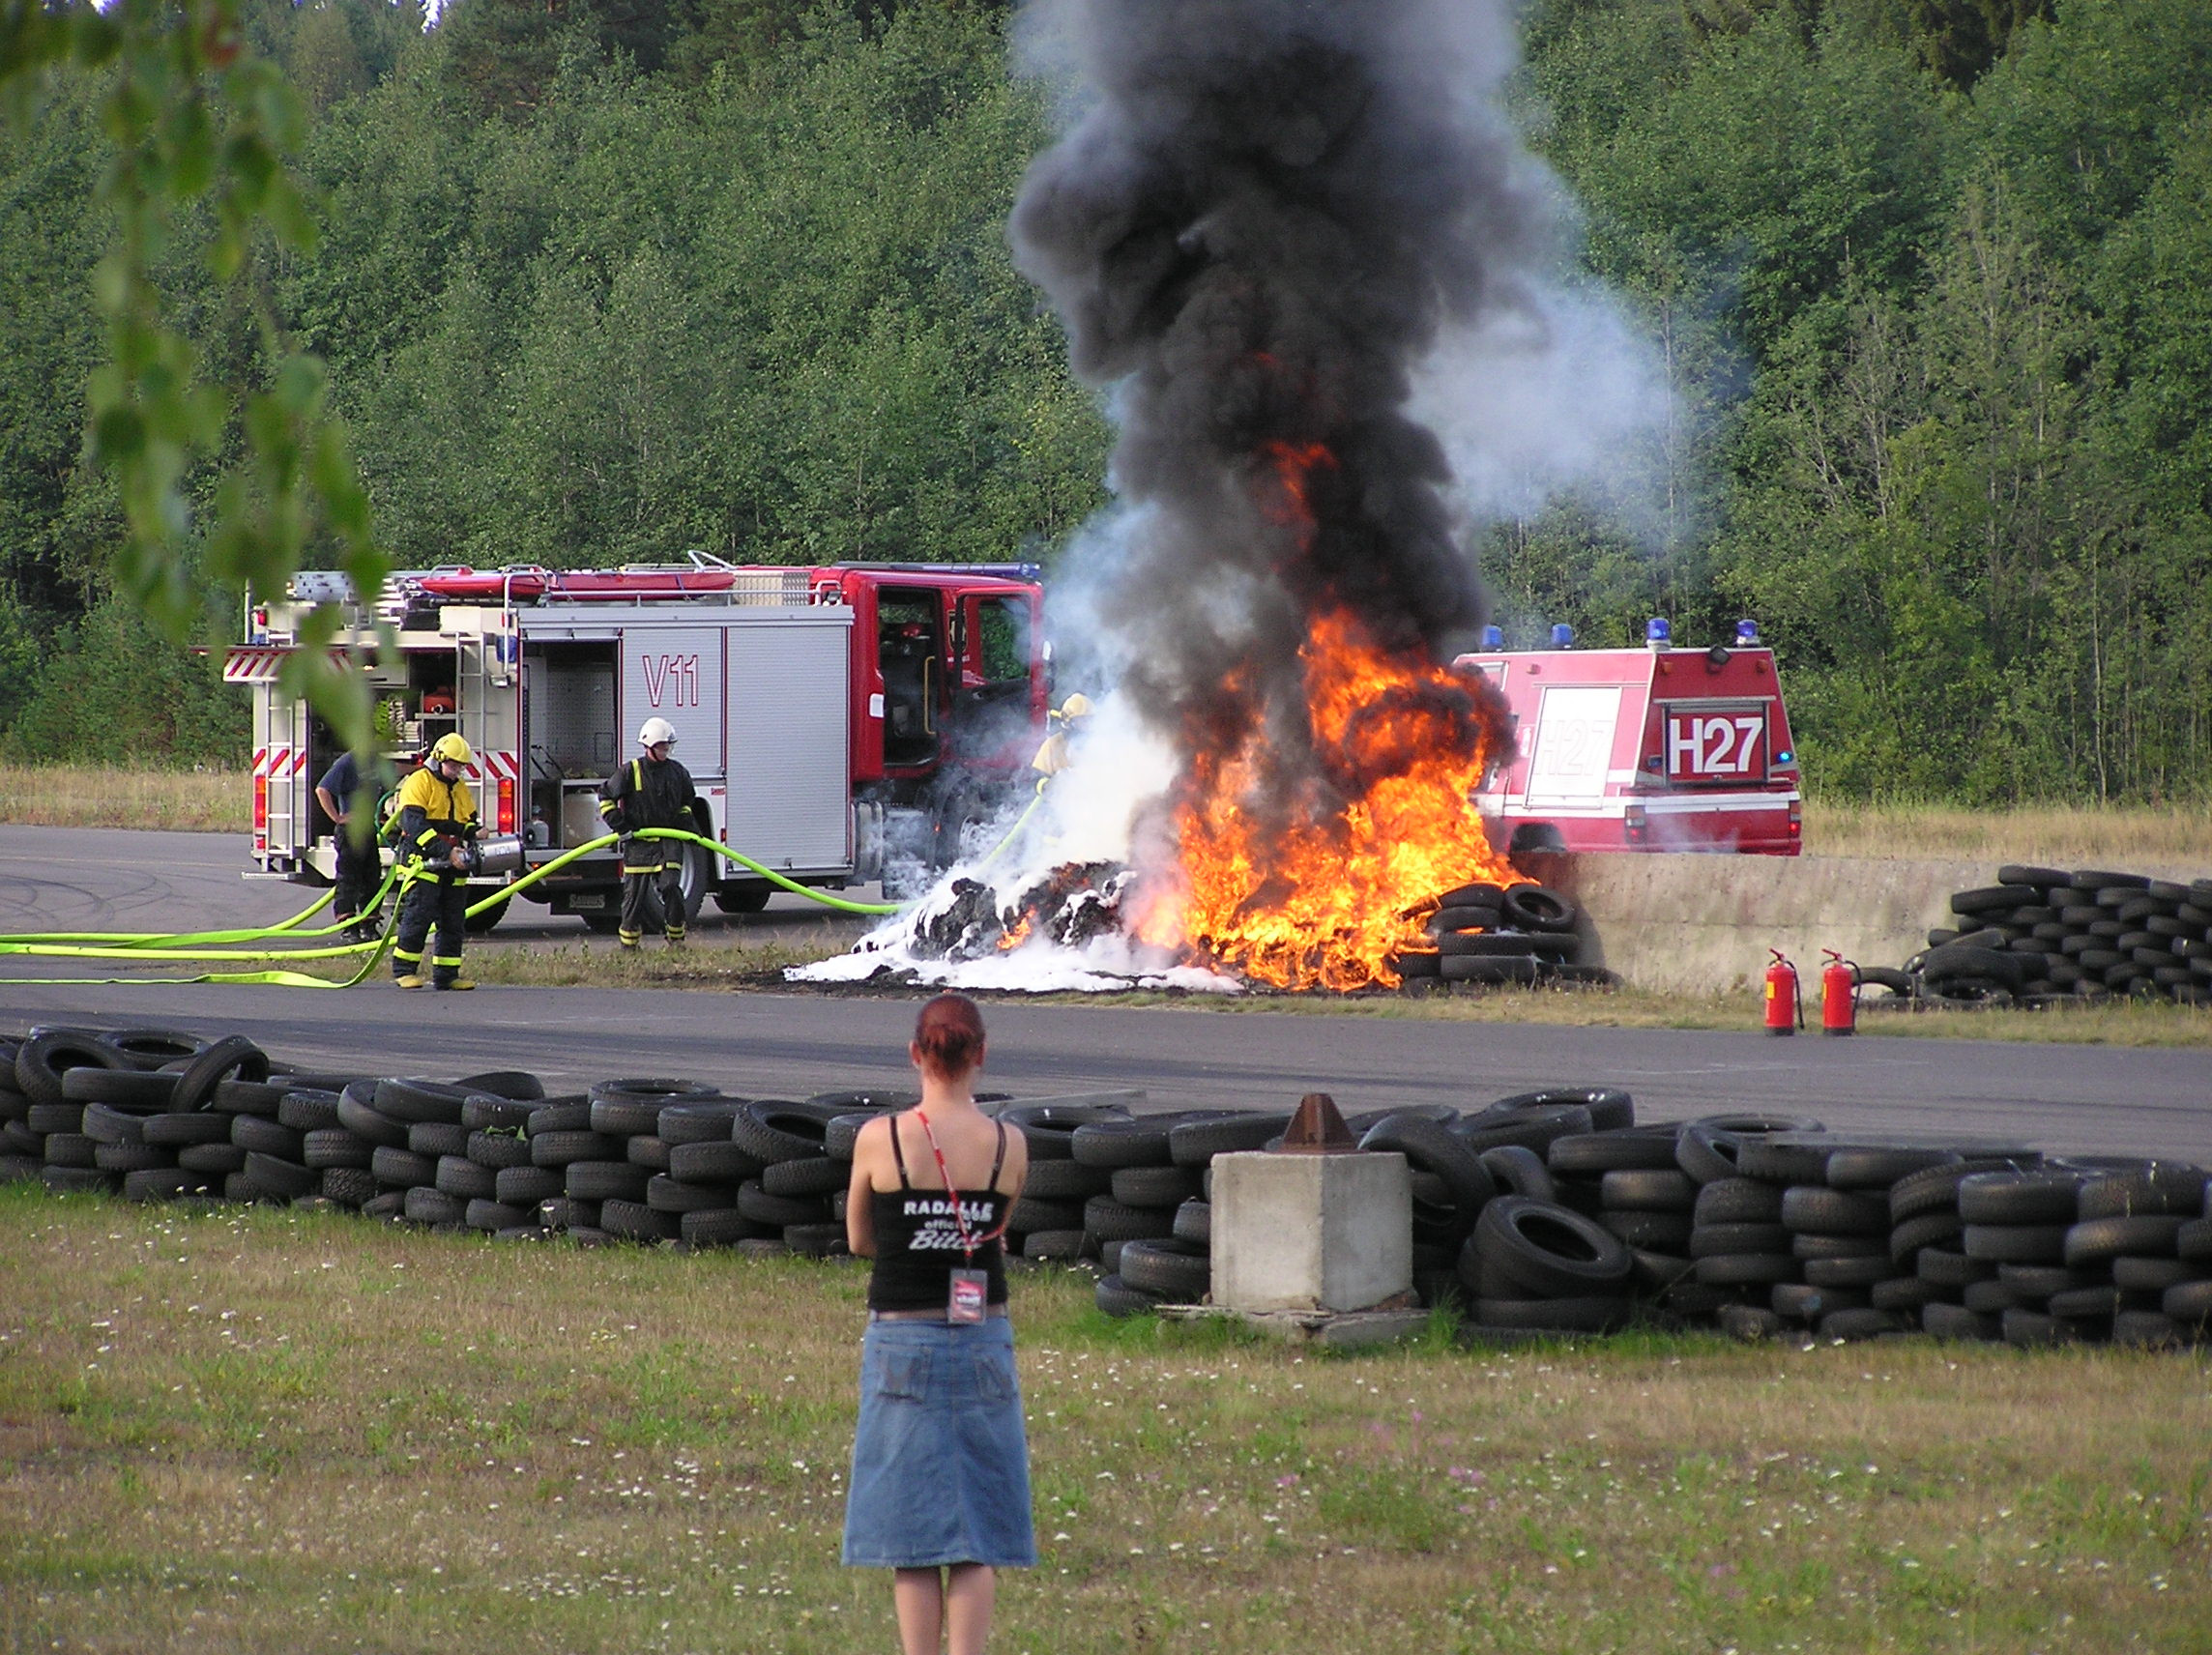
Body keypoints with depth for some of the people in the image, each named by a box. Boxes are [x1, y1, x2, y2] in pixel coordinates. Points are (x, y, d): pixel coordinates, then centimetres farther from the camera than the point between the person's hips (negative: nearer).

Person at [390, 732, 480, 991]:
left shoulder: (461, 789, 18)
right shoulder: (419, 782, -7)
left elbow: (470, 825, 22)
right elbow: (414, 824, -18)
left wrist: (471, 848, -1)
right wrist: (446, 852, -23)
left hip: (453, 868, 7)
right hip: (424, 862, -7)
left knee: (453, 921, 6)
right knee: (418, 915, -13)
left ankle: (446, 974, 11)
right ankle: (404, 969, -8)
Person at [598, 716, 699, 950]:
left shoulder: (677, 772, 9)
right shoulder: (630, 772, -4)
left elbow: (686, 802, 26)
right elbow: (606, 797, 1)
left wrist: (686, 824, 12)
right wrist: (619, 826, -7)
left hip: (669, 841, 2)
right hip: (639, 842, -2)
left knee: (671, 887, -12)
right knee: (635, 893, 0)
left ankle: (675, 938, -1)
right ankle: (629, 944, 8)